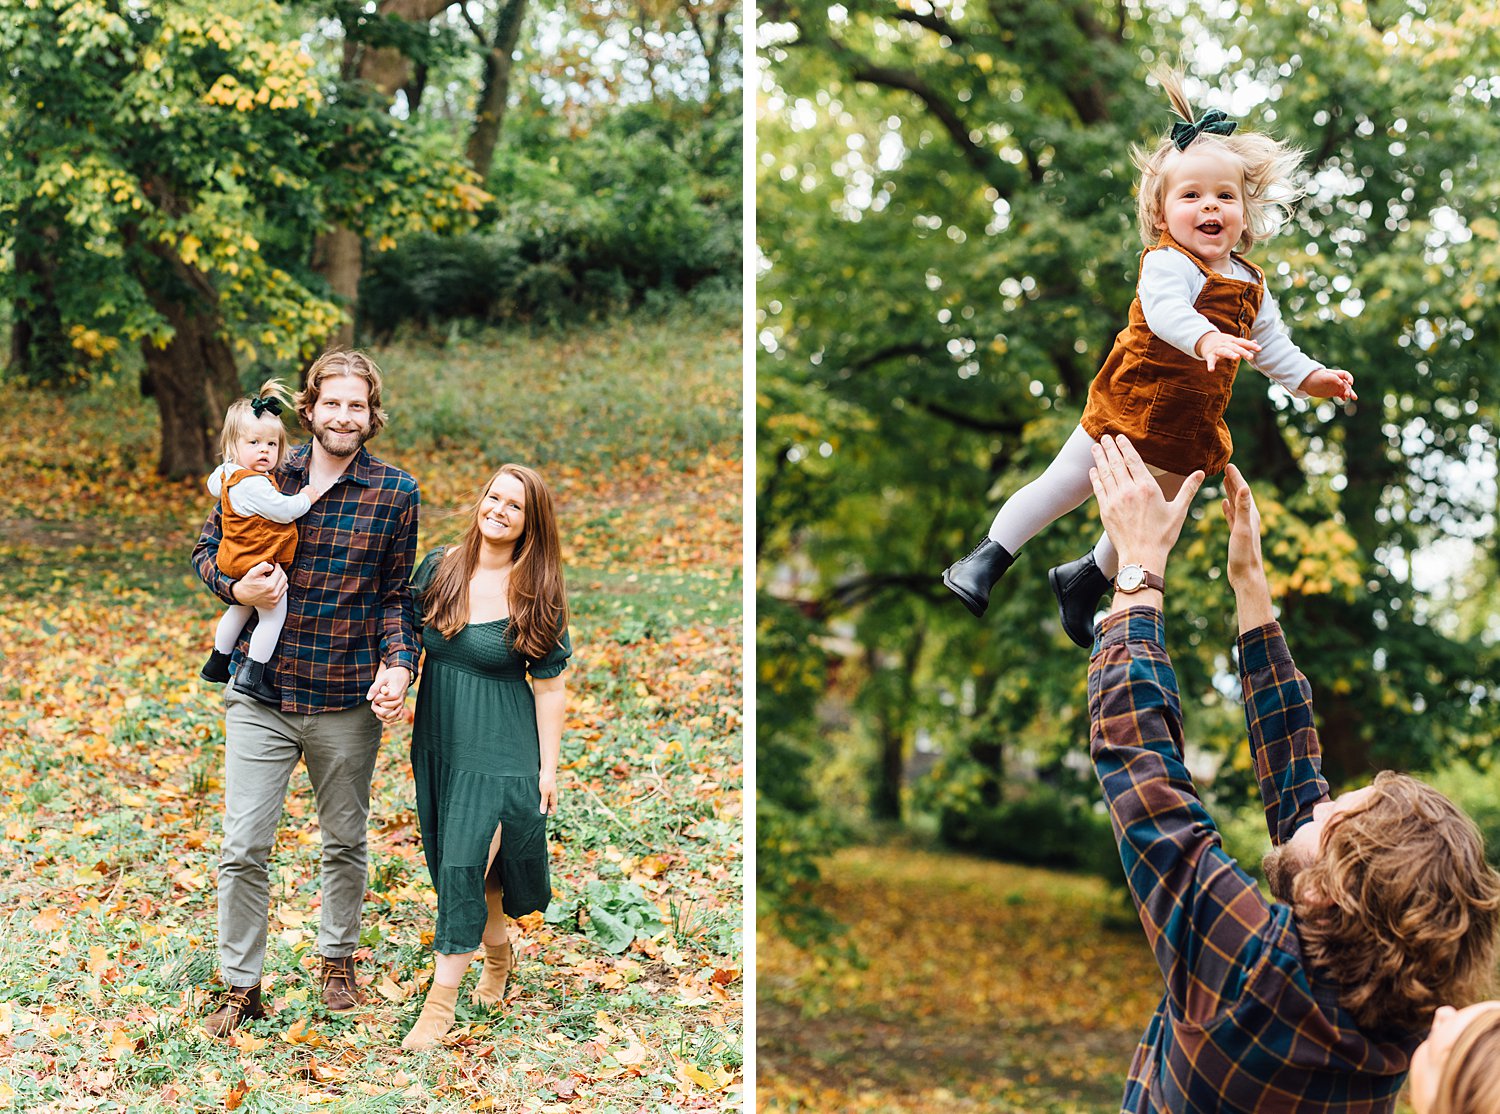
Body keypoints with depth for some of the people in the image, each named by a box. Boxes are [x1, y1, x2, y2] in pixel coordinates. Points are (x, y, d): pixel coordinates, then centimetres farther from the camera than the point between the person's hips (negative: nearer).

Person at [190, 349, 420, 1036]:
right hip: (261, 696, 0)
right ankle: (241, 986, 14)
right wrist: (236, 589, -12)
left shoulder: (394, 493, -2)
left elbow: (397, 593, 4)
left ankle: (337, 960, 39)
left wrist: (399, 665, -11)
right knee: (243, 849, -2)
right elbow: (207, 550, 9)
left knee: (345, 843, 17)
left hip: (347, 702, 0)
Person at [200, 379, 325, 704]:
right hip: (256, 564, -11)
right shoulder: (254, 484, -27)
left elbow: (213, 485, 27)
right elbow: (284, 510, -23)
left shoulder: (227, 473, 5)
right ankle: (253, 676, -3)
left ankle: (217, 662, 39)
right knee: (273, 615, -3)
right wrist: (306, 497, -6)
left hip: (235, 561, 11)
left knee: (240, 610, 27)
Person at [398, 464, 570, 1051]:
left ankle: (441, 1001, -2)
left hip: (499, 747, -4)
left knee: (463, 864, -11)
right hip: (438, 739, 4)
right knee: (457, 862, 13)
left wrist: (548, 766, -5)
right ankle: (498, 950, 39)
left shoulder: (538, 594, -8)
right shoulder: (439, 568, 2)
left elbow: (549, 685, -5)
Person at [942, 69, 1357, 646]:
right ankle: (989, 556, 14)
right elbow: (1165, 310, -39)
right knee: (1064, 486, -2)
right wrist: (1206, 340, -56)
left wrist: (1311, 377, 7)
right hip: (1128, 406, -7)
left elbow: (1271, 345, 20)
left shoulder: (1251, 285, 6)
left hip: (1189, 432, 7)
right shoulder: (1166, 263, -18)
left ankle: (1086, 578, 42)